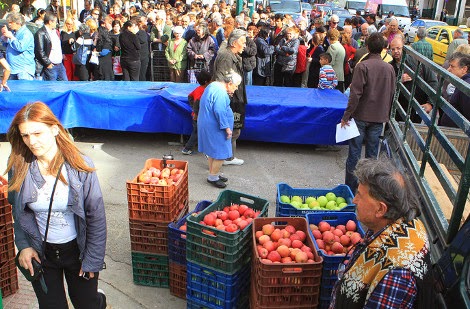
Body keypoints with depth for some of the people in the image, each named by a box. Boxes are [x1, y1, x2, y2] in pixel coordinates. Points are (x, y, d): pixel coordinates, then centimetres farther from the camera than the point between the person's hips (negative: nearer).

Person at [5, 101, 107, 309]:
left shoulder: (80, 166, -19)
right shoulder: (18, 167, -11)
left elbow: (97, 217, -13)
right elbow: (18, 213, 5)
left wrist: (92, 261, -11)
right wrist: (23, 245, -5)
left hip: (77, 249, -2)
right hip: (40, 253, 2)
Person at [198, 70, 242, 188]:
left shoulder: (213, 85, 11)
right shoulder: (220, 92, -23)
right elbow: (219, 112, -27)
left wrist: (228, 96, 12)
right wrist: (227, 128, -21)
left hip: (207, 125, 11)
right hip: (214, 128, -11)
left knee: (213, 152, 20)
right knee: (220, 153, -1)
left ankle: (213, 174, 32)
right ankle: (213, 177, 10)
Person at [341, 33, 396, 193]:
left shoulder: (362, 66, -12)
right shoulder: (390, 68, 4)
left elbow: (355, 94, -17)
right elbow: (391, 94, 10)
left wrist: (346, 116, -12)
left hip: (361, 116, -4)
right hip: (379, 117, 4)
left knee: (354, 153, 3)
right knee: (372, 154, 11)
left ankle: (351, 187, 9)